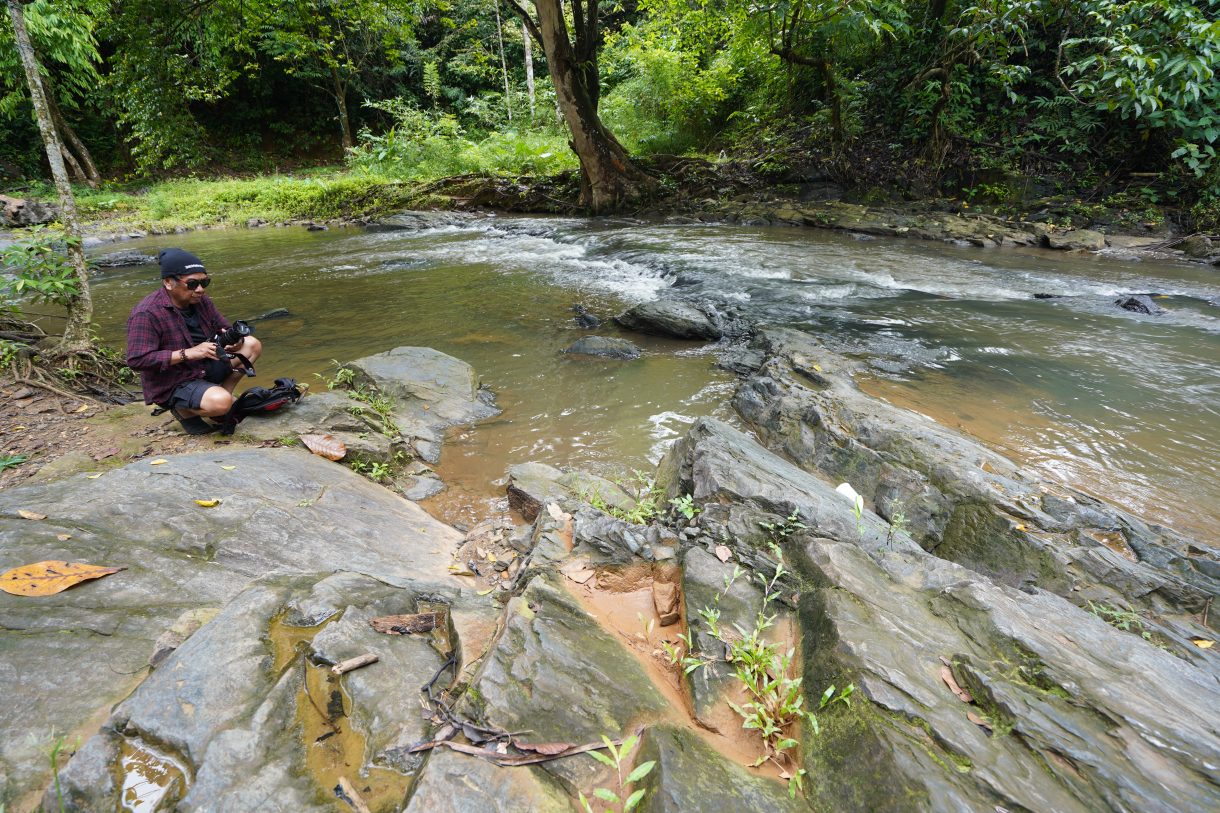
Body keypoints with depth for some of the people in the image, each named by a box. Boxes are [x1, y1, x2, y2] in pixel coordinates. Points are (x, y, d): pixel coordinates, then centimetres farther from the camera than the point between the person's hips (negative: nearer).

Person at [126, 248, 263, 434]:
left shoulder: (200, 300, -1)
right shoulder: (146, 314, -23)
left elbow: (224, 328, 10)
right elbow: (136, 360, -28)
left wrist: (234, 339, -16)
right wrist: (188, 353, -32)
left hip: (204, 368, 8)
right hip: (173, 385, -8)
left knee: (252, 345, -2)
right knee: (220, 402, -34)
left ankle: (224, 393, 0)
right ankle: (183, 411, 0)